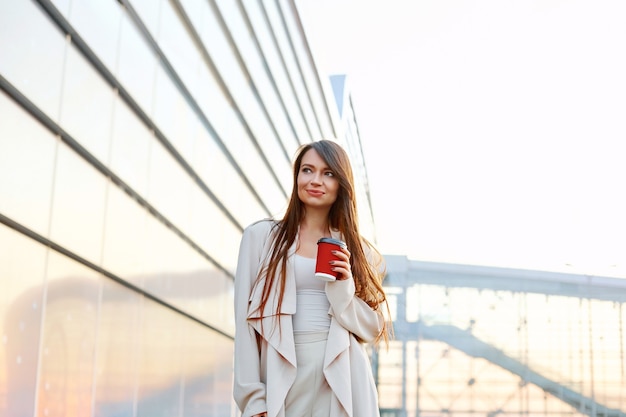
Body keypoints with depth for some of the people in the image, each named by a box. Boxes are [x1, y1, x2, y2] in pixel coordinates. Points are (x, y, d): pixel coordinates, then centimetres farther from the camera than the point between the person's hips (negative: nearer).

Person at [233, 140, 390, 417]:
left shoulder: (356, 249, 10)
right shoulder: (261, 236, 3)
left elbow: (373, 330, 9)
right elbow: (245, 322, -1)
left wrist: (344, 288, -8)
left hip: (342, 382, 2)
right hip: (282, 381, -1)